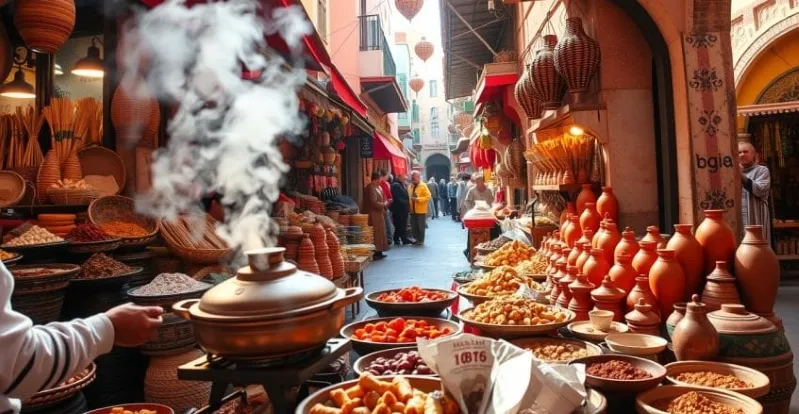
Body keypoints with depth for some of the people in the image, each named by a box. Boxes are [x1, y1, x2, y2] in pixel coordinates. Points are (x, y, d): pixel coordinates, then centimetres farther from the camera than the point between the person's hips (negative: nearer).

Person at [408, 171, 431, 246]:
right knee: (413, 226, 8)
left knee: (421, 226, 1)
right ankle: (416, 239, 19)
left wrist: (418, 199, -21)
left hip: (420, 210, -6)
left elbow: (428, 196, -14)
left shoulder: (423, 185, -7)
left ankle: (421, 240, 9)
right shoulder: (410, 186, 11)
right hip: (412, 210, 6)